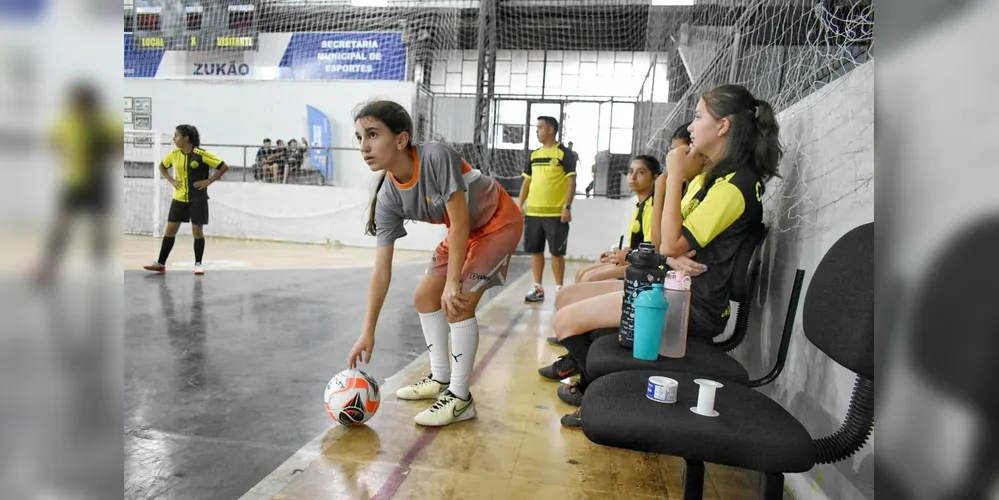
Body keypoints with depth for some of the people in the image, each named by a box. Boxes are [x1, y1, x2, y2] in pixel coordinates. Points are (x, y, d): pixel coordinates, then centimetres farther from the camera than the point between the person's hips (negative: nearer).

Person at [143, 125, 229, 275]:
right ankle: (161, 263, 12)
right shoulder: (174, 154, 4)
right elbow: (162, 167, 22)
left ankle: (198, 264, 11)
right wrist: (171, 180, 6)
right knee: (170, 230, 5)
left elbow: (224, 167, -12)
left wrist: (208, 181, -14)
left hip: (197, 198, -5)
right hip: (179, 198, 5)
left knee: (197, 231, 0)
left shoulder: (201, 154, -12)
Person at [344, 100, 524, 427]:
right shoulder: (388, 198, -15)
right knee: (426, 295, 8)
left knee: (458, 303, -19)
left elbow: (460, 222, -29)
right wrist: (368, 331, -11)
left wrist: (453, 283, -27)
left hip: (499, 222, -7)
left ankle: (460, 398, -3)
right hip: (465, 230, 7)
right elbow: (381, 269, -13)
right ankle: (441, 378, 26)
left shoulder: (437, 156, -34)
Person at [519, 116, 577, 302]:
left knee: (556, 252, 0)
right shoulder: (534, 154, 14)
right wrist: (520, 205, 11)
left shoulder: (564, 153, -4)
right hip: (533, 211, 6)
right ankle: (537, 288, 19)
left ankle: (559, 289, 11)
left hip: (556, 213, -6)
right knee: (535, 250, 9)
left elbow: (571, 181, -8)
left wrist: (567, 206, -16)